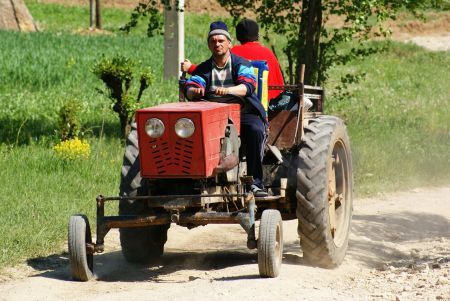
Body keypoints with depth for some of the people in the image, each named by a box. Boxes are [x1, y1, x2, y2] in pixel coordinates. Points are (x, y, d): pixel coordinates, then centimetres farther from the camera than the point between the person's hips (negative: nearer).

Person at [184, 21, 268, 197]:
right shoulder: (204, 68, 12)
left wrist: (227, 90, -39)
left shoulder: (241, 64, 1)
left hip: (244, 112, -2)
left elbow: (247, 86, -19)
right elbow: (189, 88, -5)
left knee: (255, 131, -33)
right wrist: (194, 91, -31)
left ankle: (256, 183, -29)